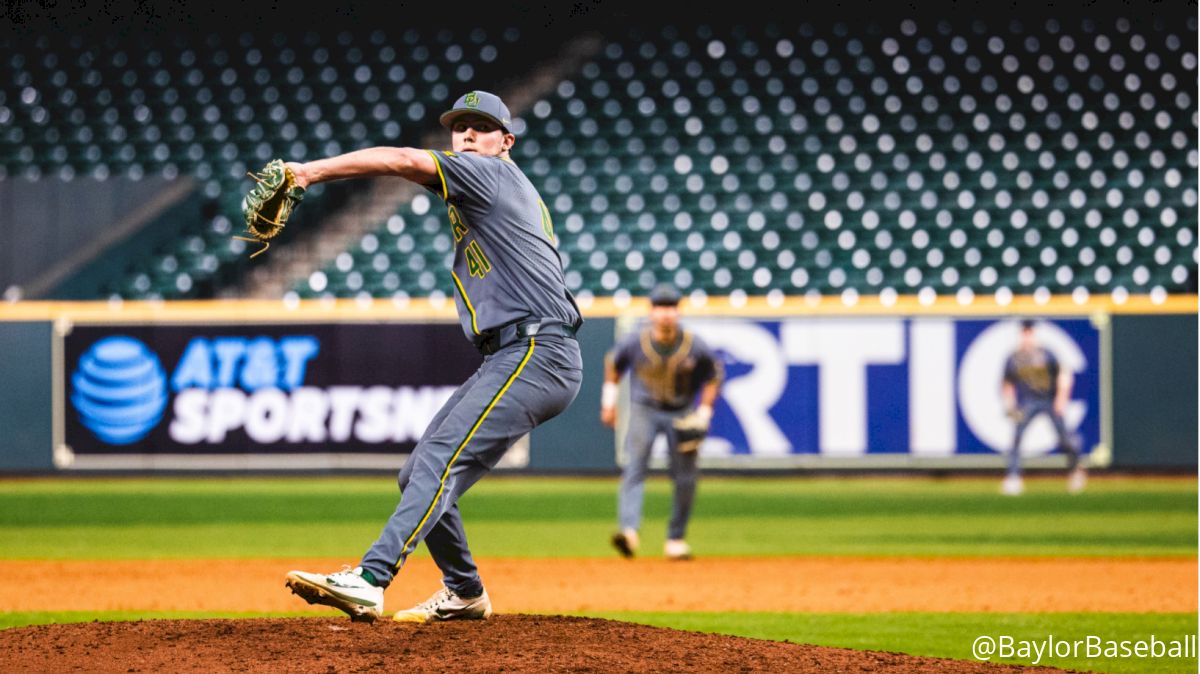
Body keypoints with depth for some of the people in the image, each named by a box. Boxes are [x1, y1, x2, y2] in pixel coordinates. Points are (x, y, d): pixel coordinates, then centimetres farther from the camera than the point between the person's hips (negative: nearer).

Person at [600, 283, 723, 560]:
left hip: (682, 413, 1)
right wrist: (609, 399, 5)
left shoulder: (693, 346, -14)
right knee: (634, 467, -20)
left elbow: (715, 374, 1)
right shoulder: (636, 342, -13)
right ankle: (628, 532, -34)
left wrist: (704, 412, -5)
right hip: (644, 410, -1)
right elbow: (613, 362, 7)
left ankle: (676, 540, 18)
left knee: (685, 479, 2)